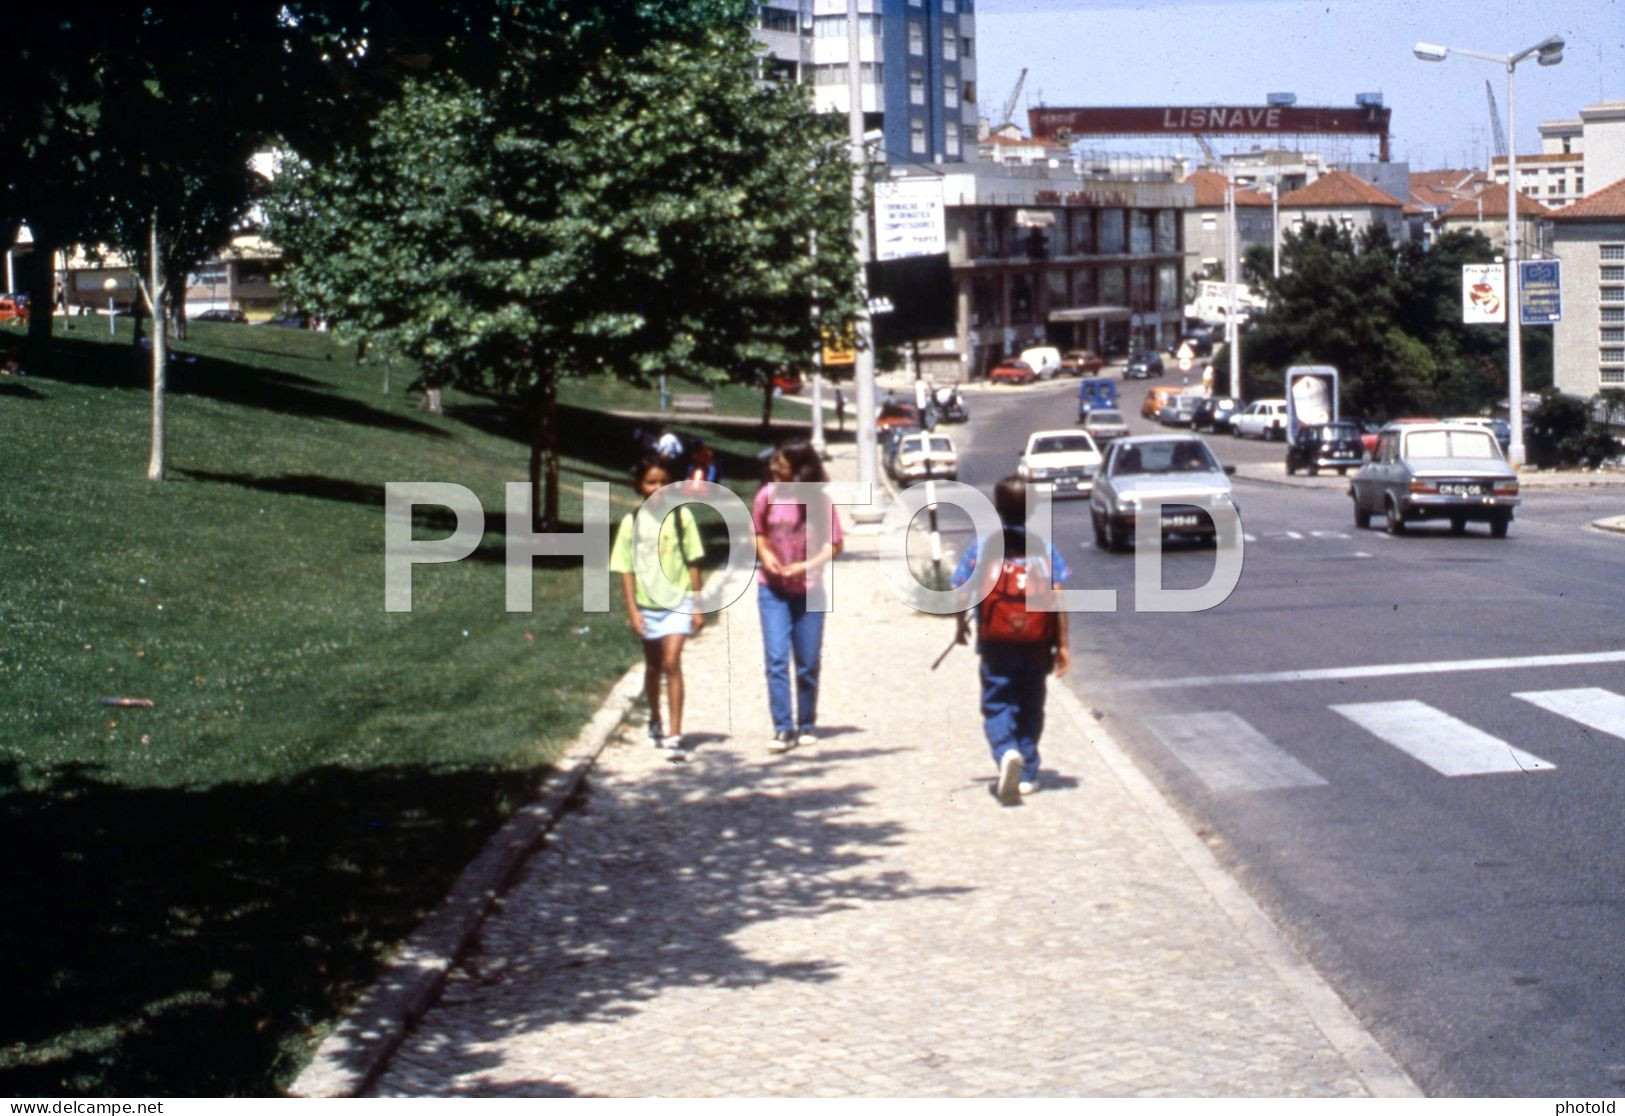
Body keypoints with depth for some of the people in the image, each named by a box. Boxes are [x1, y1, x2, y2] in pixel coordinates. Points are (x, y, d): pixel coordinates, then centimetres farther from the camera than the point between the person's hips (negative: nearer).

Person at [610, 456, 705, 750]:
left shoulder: (681, 516, -2)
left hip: (677, 602, -2)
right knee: (653, 666, 16)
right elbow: (625, 569, 1)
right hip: (646, 605, 2)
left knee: (671, 662, -15)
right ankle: (655, 720, 37)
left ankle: (674, 732, -16)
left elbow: (692, 563, 2)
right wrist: (632, 610, -6)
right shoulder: (632, 522, -1)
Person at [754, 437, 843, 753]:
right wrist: (765, 555, -11)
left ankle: (806, 725, 24)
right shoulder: (768, 495, -5)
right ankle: (783, 729, -7)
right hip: (772, 588, 1)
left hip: (808, 590, -1)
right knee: (776, 659, -9)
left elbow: (834, 545, -4)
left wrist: (806, 566, -18)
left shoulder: (820, 502, -10)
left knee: (808, 664, 8)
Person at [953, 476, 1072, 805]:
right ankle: (1027, 774, 19)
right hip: (1037, 644, 2)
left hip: (996, 645, -2)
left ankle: (1007, 753, -26)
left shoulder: (982, 546, -2)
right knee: (1030, 707, 15)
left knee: (997, 706, 3)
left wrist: (962, 624, 14)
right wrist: (1062, 645, -1)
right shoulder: (1043, 547, 0)